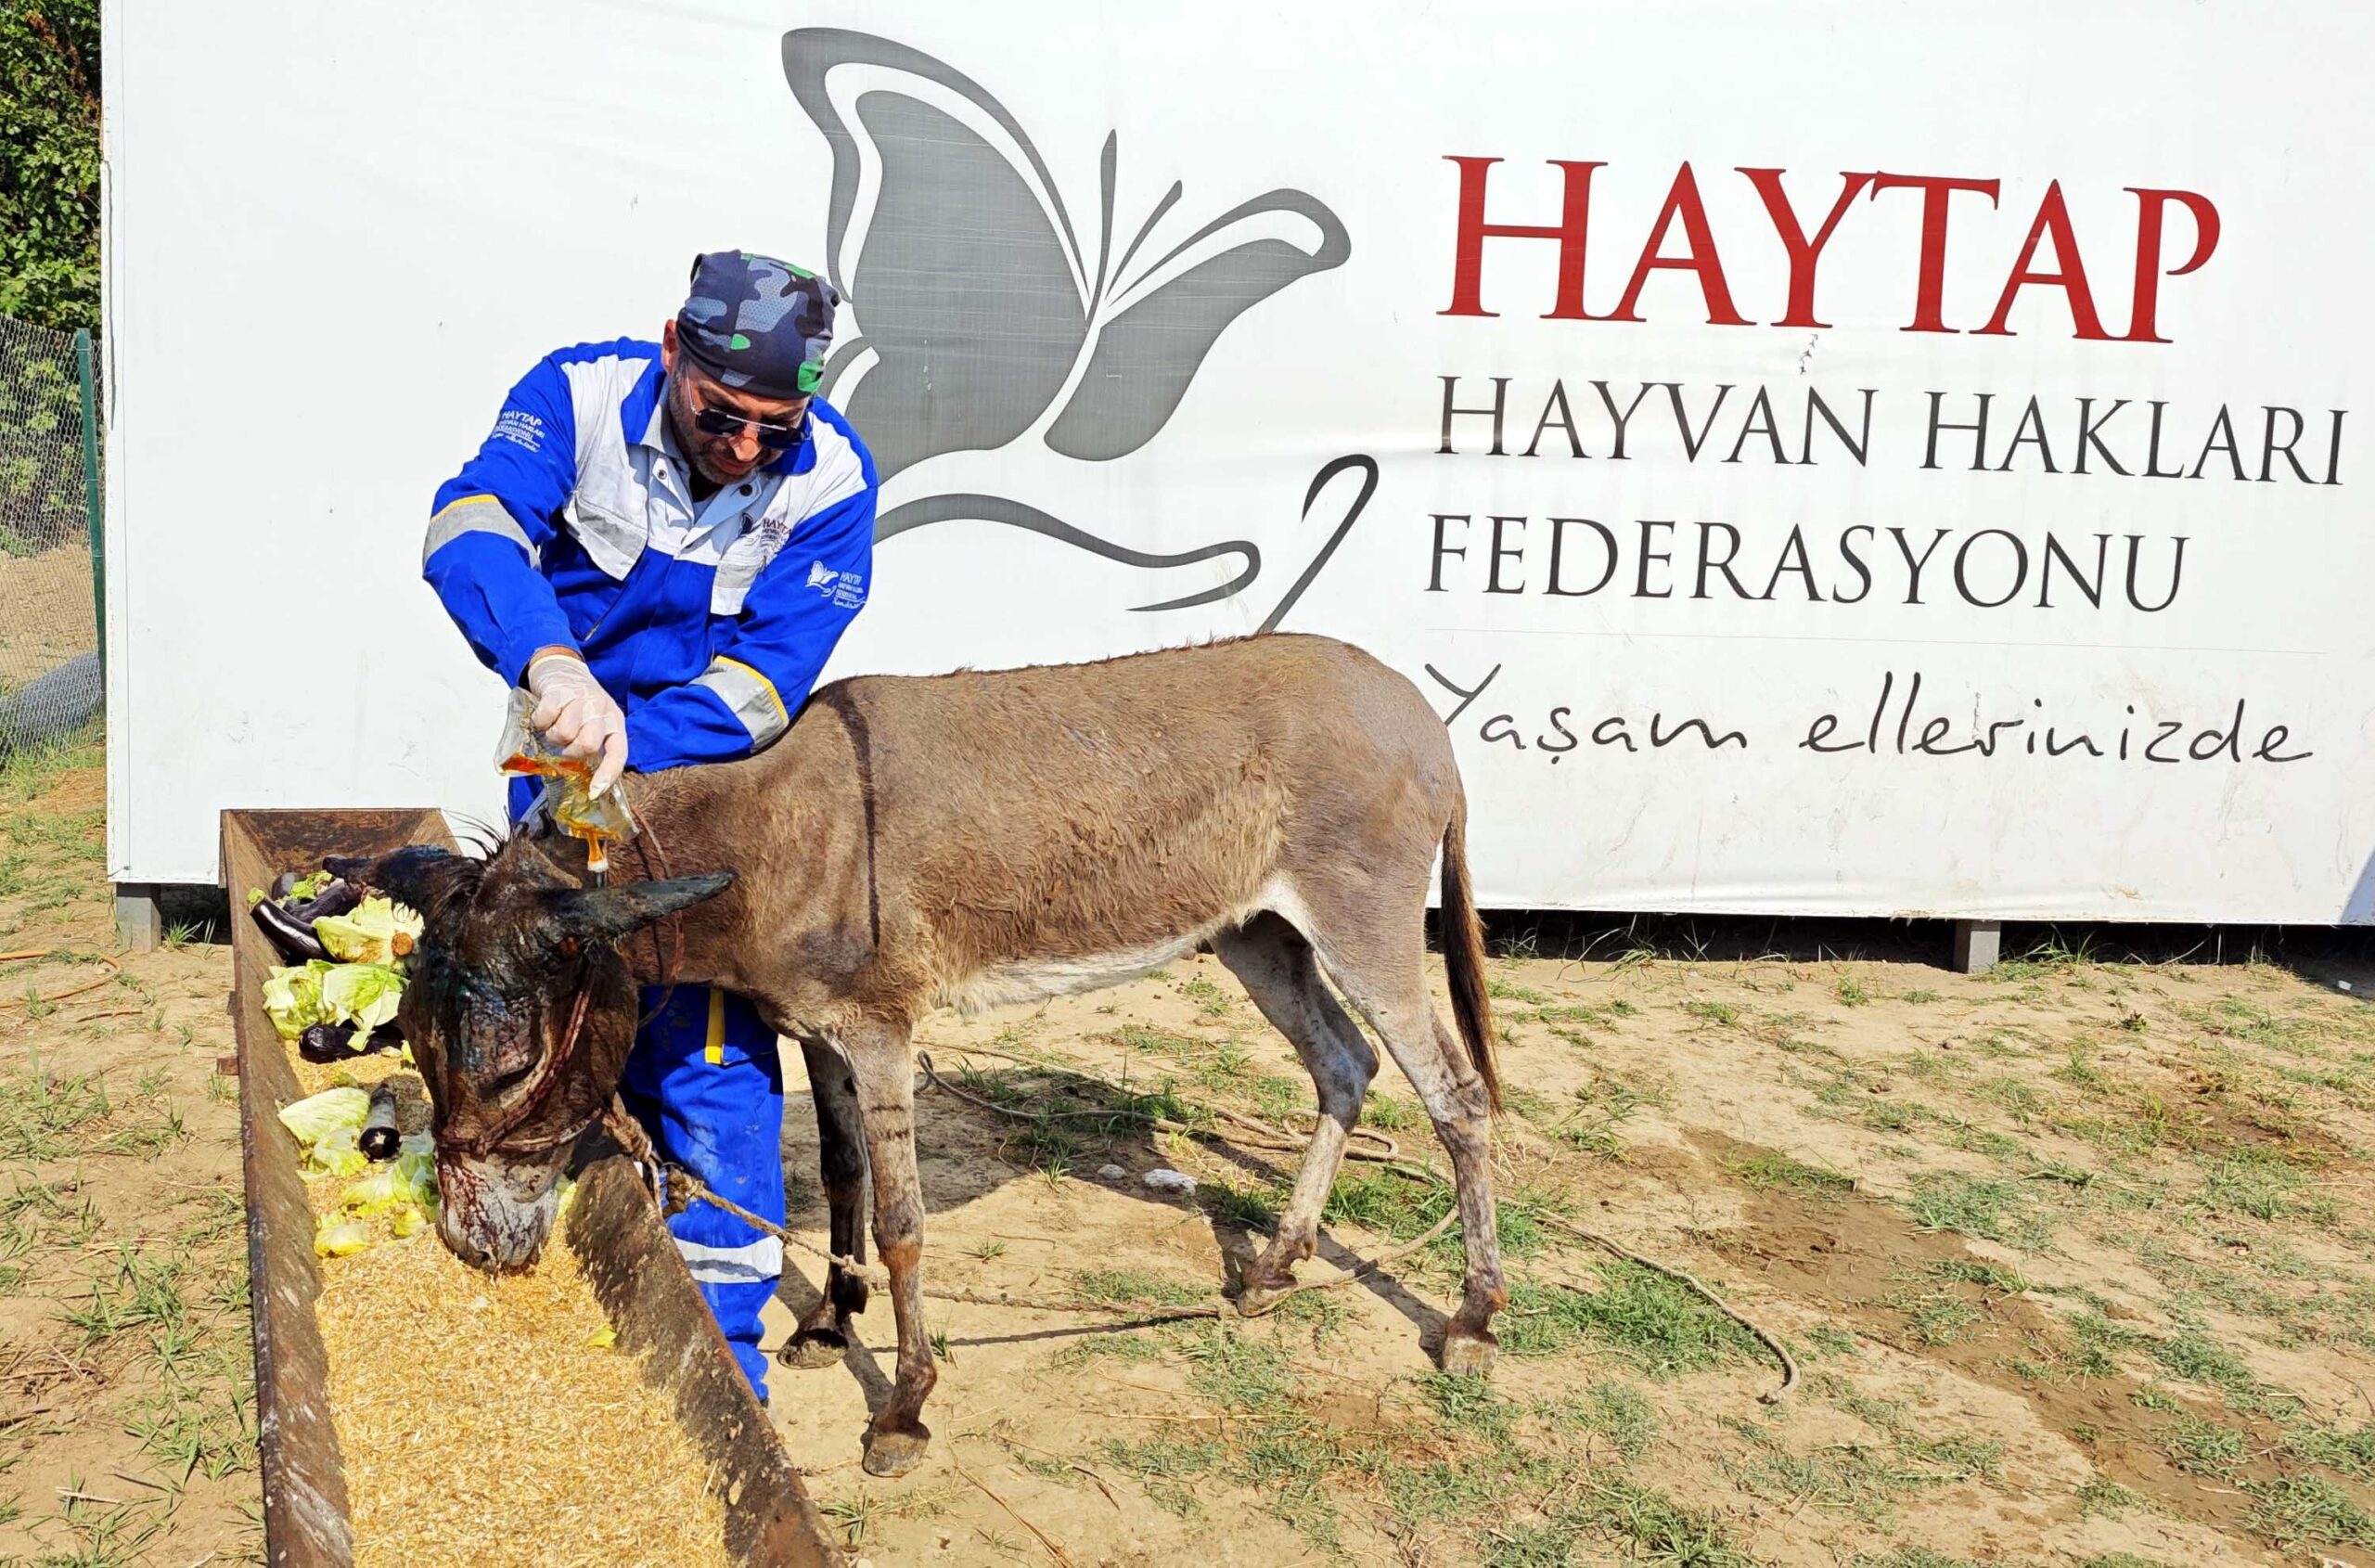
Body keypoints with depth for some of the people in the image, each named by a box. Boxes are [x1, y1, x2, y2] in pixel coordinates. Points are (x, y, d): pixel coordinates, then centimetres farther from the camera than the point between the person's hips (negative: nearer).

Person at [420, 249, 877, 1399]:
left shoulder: (830, 478, -20)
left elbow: (769, 672, -22)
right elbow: (471, 529, -35)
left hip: (710, 767, -2)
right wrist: (554, 664, -54)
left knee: (709, 1051, -8)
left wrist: (632, 745, -36)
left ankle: (720, 1338, 6)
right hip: (565, 740, 2)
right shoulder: (581, 395, -19)